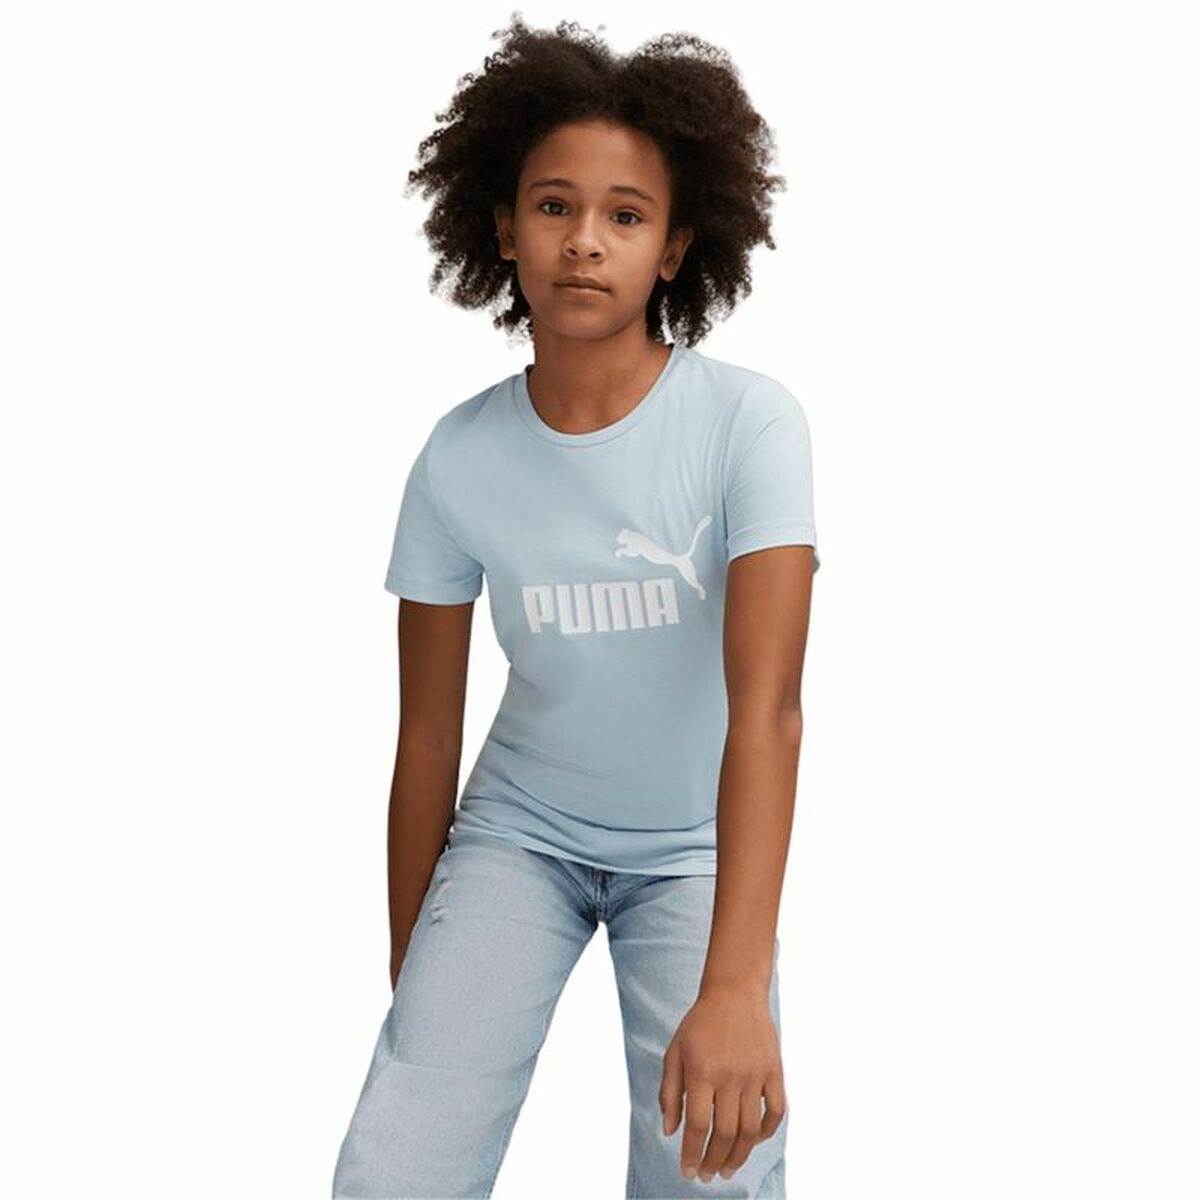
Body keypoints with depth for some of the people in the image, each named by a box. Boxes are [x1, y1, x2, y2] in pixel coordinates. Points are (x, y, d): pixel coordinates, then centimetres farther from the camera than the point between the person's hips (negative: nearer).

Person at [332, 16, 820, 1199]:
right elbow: (427, 732, -4)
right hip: (520, 828, 2)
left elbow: (767, 705, -29)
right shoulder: (458, 458, -12)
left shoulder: (750, 423, -20)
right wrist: (410, 984, 3)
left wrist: (735, 988, -39)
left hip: (696, 841, -1)